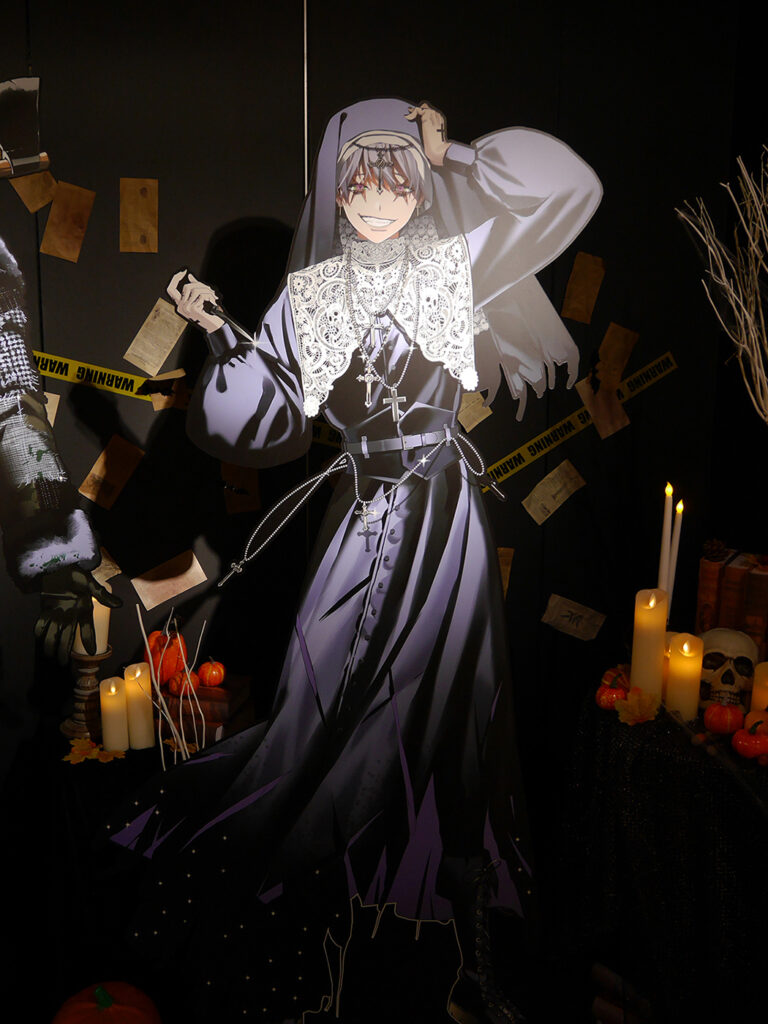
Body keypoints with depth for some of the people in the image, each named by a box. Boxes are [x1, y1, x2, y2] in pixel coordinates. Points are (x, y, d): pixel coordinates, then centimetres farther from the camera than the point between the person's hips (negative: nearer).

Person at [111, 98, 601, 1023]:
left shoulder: (454, 265, 5)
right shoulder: (308, 295, 7)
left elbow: (567, 186, 1)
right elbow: (263, 418, 4)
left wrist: (452, 155, 3)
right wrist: (217, 333, -6)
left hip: (446, 519, 0)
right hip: (360, 519, 1)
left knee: (449, 714, 3)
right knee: (329, 712, 3)